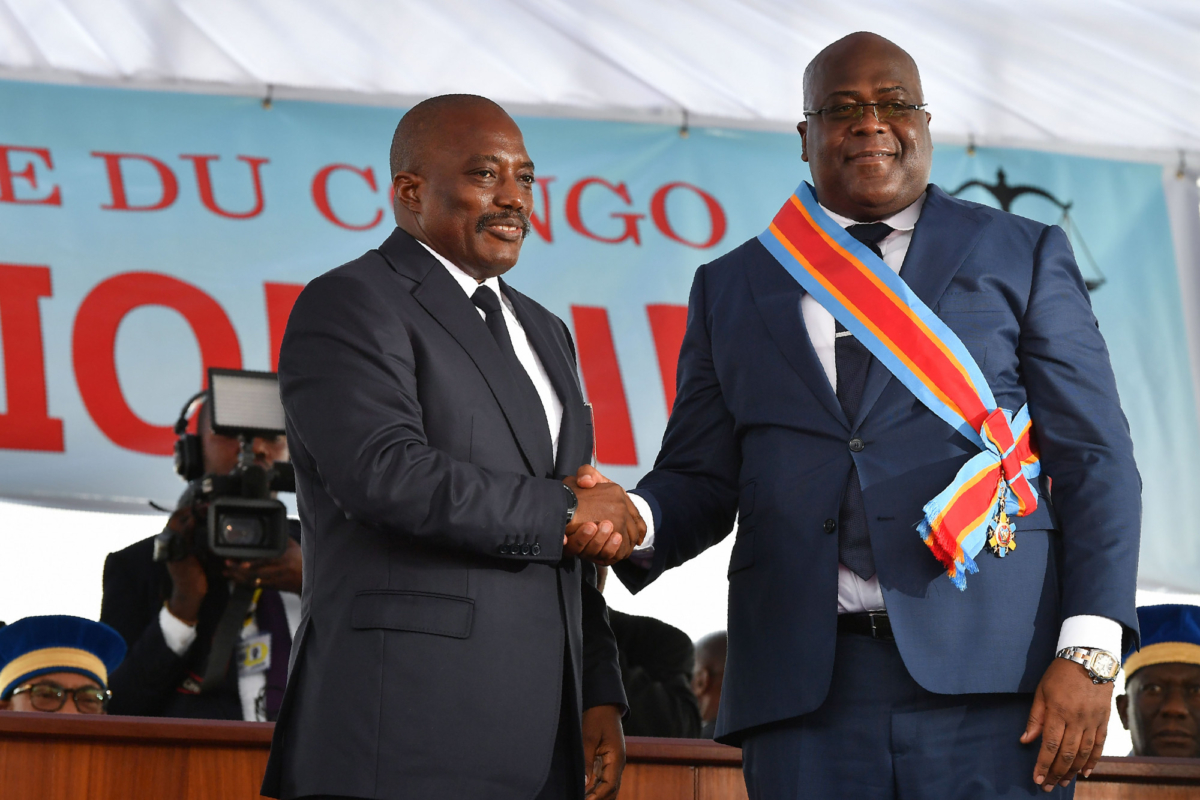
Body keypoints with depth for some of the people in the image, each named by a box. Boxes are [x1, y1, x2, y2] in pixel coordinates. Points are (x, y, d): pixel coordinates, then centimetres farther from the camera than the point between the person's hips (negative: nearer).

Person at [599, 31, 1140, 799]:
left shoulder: (1024, 255, 12)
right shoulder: (732, 287, 18)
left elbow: (1094, 461, 5)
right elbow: (701, 478, 15)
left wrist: (1089, 654, -7)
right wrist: (634, 520, -9)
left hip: (989, 679, -2)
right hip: (806, 695, 2)